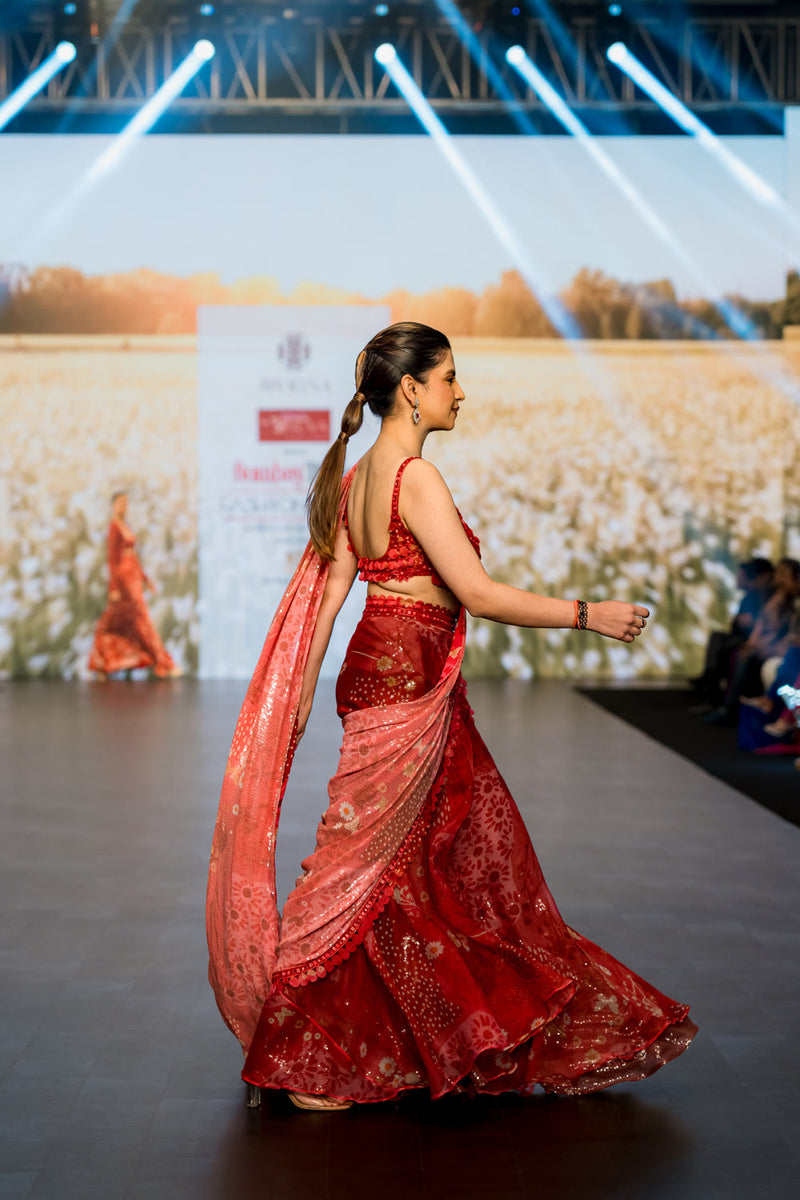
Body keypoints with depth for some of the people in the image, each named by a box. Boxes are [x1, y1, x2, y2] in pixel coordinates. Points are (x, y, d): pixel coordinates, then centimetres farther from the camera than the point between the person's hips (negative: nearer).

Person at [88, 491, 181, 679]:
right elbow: (112, 558, -15)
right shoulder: (114, 528, -12)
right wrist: (114, 588, -18)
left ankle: (99, 665, 15)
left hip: (133, 576, 10)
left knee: (115, 623, 11)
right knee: (141, 620, -8)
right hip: (123, 578, -10)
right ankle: (162, 665, -6)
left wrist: (145, 578, 21)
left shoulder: (125, 526, 16)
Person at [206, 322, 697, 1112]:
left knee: (477, 849, 16)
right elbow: (479, 594, -21)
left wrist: (301, 698, 13)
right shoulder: (417, 477, -17)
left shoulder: (357, 476, 10)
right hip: (405, 687, -9)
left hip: (381, 677, 9)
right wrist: (589, 616, -12)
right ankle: (299, 1061, 9)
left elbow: (329, 588, 11)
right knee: (364, 868, -1)